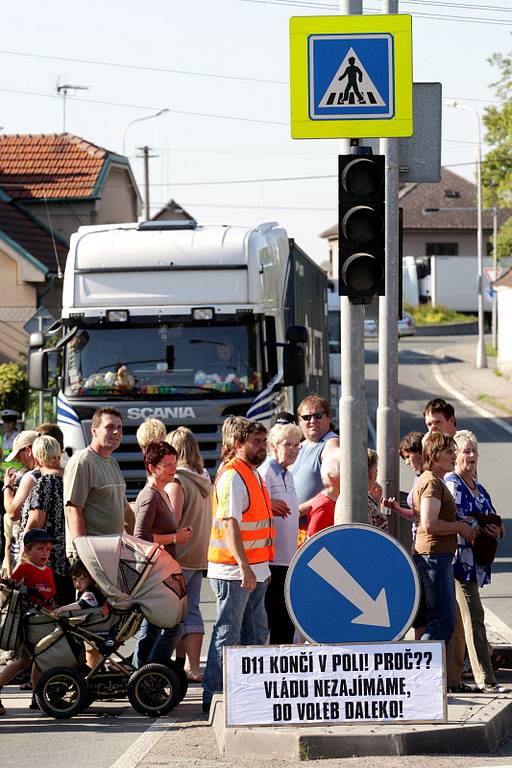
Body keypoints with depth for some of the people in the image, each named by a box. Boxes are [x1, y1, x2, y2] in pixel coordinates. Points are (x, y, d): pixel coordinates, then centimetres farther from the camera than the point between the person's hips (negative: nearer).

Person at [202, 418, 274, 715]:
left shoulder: (253, 474, 16)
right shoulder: (232, 476, -15)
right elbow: (230, 523, -24)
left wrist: (262, 567, 26)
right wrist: (244, 566, -32)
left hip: (254, 571, 10)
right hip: (234, 571, -10)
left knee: (256, 631, 13)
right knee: (228, 634, -5)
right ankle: (214, 697, -1)